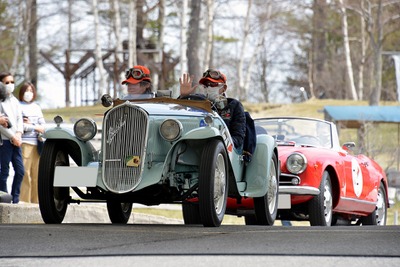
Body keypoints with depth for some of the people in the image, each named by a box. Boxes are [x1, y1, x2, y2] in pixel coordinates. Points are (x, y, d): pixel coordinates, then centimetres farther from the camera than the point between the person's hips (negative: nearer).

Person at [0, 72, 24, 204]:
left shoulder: (15, 101, 16)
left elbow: (19, 119, 13)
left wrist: (18, 134, -4)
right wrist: (12, 137, -12)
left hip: (16, 140, 7)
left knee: (20, 171, 4)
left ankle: (15, 199, 12)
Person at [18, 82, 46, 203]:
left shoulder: (37, 107, 19)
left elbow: (43, 128, 15)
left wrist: (31, 125, -4)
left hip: (37, 144, 6)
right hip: (24, 143, -6)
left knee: (37, 174, 5)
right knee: (25, 173, -9)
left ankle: (35, 200, 10)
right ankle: (24, 201, -9)